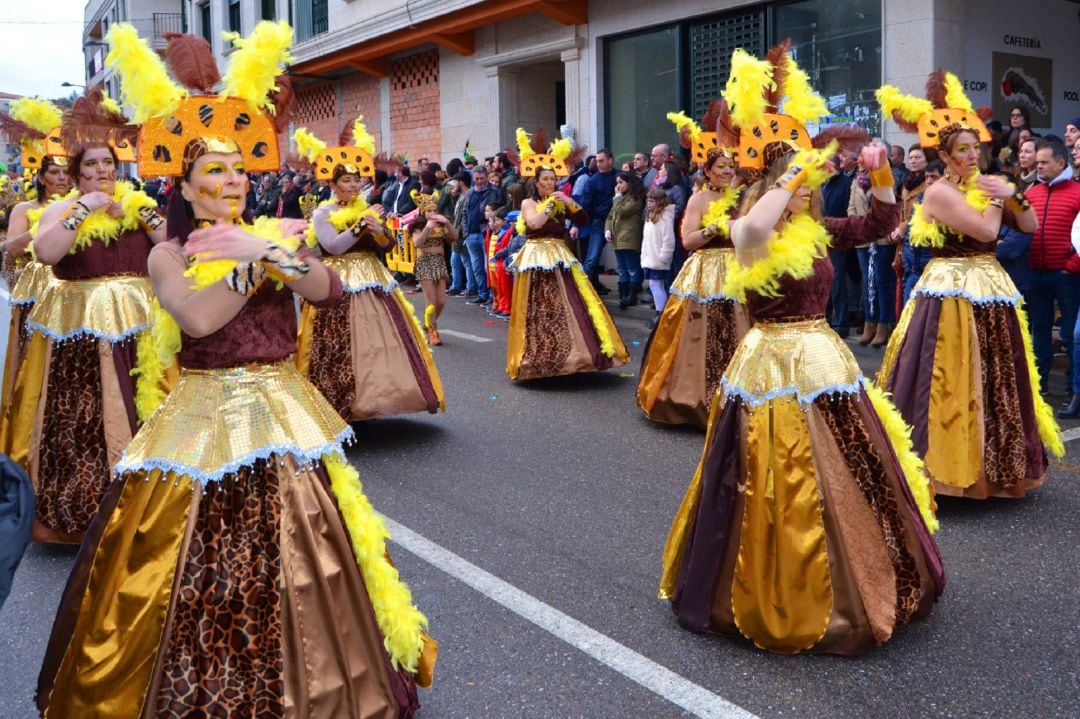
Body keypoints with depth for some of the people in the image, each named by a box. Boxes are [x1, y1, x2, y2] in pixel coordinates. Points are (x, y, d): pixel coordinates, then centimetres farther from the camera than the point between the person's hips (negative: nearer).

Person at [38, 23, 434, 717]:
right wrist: (262, 259, -16)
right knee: (203, 567, -1)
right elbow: (198, 317, -20)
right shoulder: (170, 254, -1)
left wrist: (268, 253, -20)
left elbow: (330, 287, -7)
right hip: (206, 418, -2)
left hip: (284, 411, 3)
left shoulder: (274, 234, 8)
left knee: (295, 559, 6)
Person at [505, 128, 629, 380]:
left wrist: (570, 202, -9)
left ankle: (569, 352, 6)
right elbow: (534, 223, -19)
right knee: (541, 309, -4)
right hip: (537, 258, -4)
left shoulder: (561, 202, 13)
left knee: (570, 304, 0)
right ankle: (540, 356, 2)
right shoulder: (528, 203, 1)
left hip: (561, 259, 5)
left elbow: (584, 220, 4)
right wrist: (550, 204, -12)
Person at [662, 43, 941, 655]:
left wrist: (881, 173, -1)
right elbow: (755, 228, -37)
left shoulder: (817, 232, 7)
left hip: (825, 362, 7)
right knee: (784, 496, 1)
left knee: (845, 483, 16)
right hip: (776, 370, -7)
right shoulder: (750, 237, -12)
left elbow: (882, 224, 14)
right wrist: (797, 169, -29)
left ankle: (838, 591, 35)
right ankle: (784, 600, 20)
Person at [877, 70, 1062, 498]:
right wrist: (996, 197, -6)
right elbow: (987, 230, -21)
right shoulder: (939, 192, -12)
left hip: (990, 291, 8)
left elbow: (1031, 227, 9)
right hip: (954, 295, -8)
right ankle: (948, 460, 8)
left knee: (995, 379, 15)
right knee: (952, 383, -3)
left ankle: (991, 462, 28)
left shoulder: (982, 185, 10)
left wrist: (1013, 195, -6)